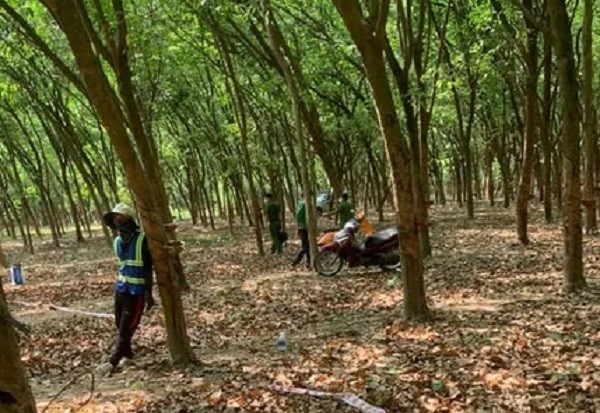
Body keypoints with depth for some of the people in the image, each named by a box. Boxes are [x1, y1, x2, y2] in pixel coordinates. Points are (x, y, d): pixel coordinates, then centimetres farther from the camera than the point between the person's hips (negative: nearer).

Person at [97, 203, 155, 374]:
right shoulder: (117, 241, 6)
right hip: (121, 288, 7)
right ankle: (127, 354, 31)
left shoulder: (142, 239, -13)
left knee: (126, 329, -2)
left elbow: (148, 267, -13)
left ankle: (113, 362, 4)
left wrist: (148, 292, -16)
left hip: (136, 291, -7)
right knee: (120, 326, 14)